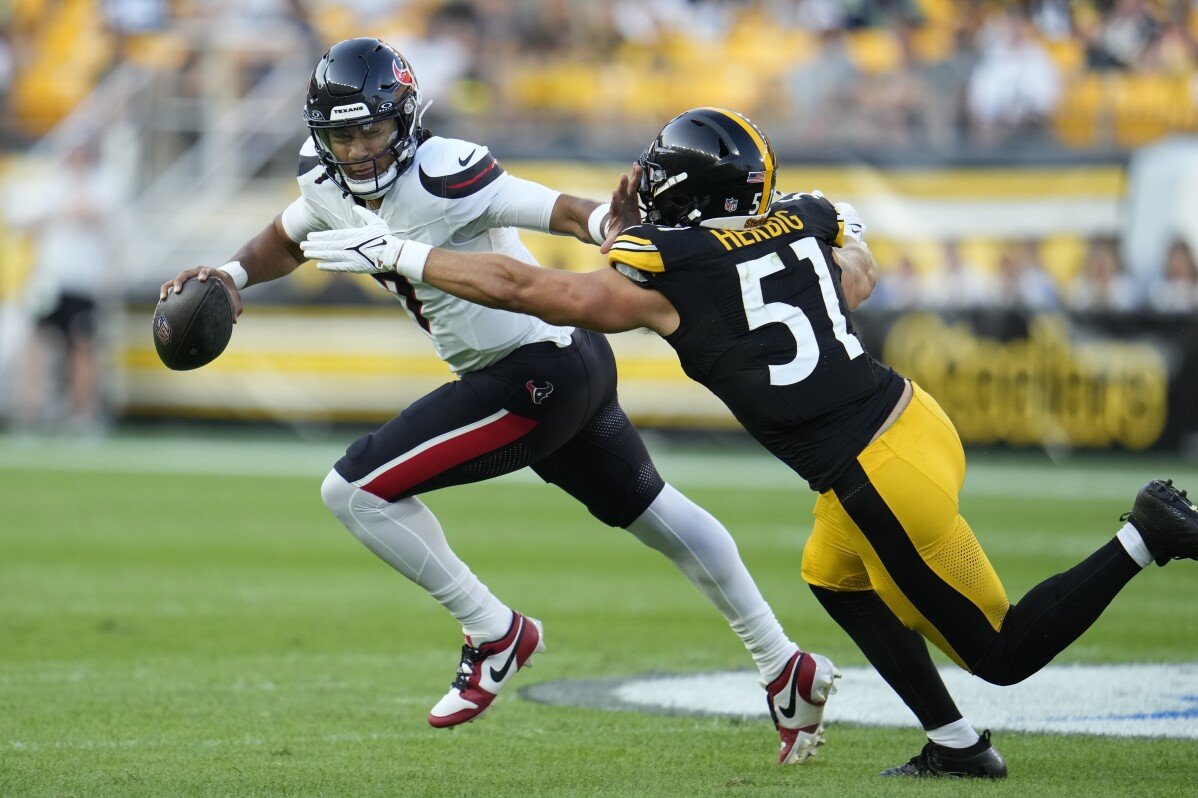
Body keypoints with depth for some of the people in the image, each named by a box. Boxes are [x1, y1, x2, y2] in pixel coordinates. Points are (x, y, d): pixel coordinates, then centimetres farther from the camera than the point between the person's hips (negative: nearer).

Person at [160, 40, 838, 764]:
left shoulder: (440, 176, -24)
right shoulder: (330, 185, 2)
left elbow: (562, 210, -30)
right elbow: (285, 242, 22)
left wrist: (613, 224, -51)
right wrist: (231, 275, 3)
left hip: (537, 377, -10)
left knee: (354, 490, -10)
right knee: (649, 512, 23)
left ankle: (495, 636, 3)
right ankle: (787, 669, 33)